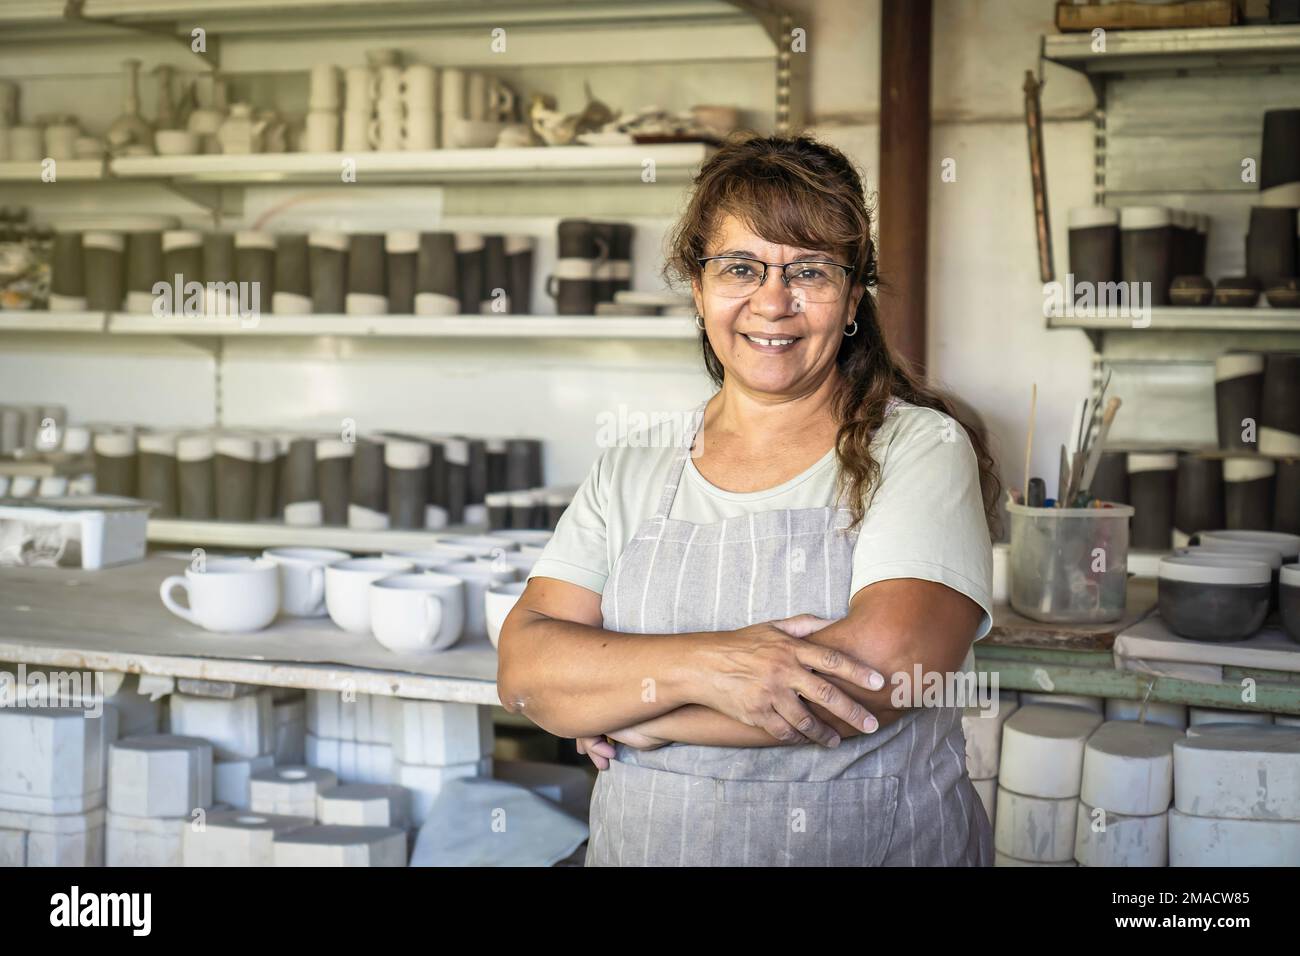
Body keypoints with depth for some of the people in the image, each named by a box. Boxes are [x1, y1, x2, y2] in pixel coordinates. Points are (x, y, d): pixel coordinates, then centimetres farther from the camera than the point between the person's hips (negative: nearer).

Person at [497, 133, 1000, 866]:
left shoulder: (919, 449, -7)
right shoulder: (633, 474, 4)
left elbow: (886, 665, -20)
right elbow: (525, 666, -6)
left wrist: (627, 706, -14)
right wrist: (701, 664, -23)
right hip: (641, 850, 3)